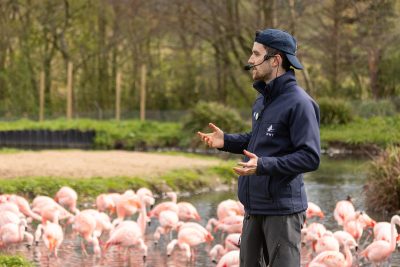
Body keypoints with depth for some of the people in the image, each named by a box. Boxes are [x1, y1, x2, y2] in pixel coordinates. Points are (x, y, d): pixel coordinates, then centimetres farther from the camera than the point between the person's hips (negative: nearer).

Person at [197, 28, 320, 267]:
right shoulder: (263, 99, 12)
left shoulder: (299, 103, -16)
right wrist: (226, 141, 9)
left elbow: (310, 157, -21)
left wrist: (264, 165, -28)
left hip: (282, 209, -9)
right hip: (255, 205, 9)